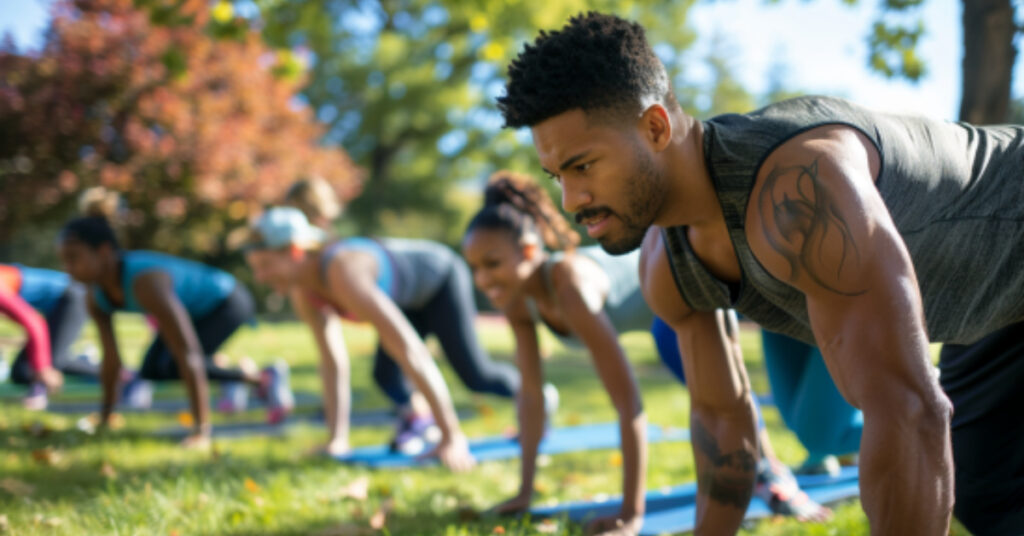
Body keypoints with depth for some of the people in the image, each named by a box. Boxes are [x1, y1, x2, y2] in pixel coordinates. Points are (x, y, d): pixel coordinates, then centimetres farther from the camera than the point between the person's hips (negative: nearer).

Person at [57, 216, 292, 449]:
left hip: (226, 300, -8)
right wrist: (105, 413, 7)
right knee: (151, 372, -1)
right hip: (195, 309, 8)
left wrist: (201, 431, -44)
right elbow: (111, 357, -2)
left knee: (172, 366, -24)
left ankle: (261, 378, -6)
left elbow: (188, 354, -43)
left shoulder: (146, 283, -40)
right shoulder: (95, 298, -16)